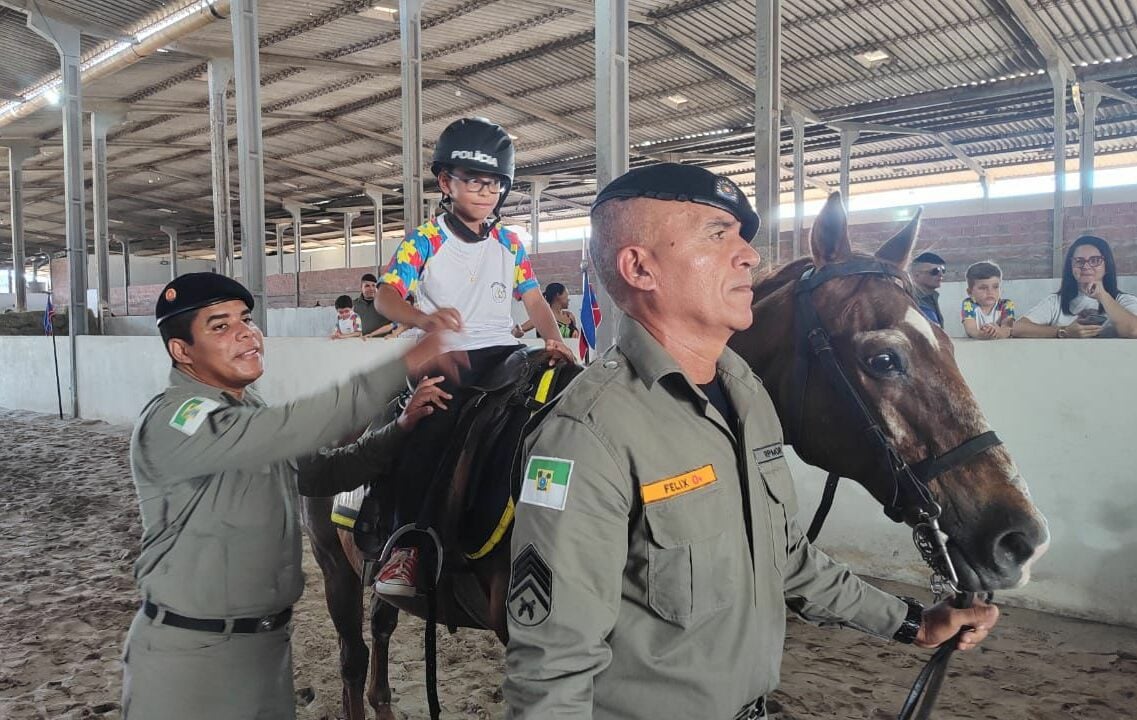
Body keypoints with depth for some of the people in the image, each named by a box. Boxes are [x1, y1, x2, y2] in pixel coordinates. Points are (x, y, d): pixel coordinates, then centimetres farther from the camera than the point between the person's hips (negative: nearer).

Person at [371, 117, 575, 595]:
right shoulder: (425, 241, 4)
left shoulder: (510, 243, 17)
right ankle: (406, 544, -10)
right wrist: (425, 318, -30)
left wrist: (553, 340, -4)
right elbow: (385, 295, -8)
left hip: (502, 355, 4)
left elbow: (533, 299, 16)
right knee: (426, 436, -24)